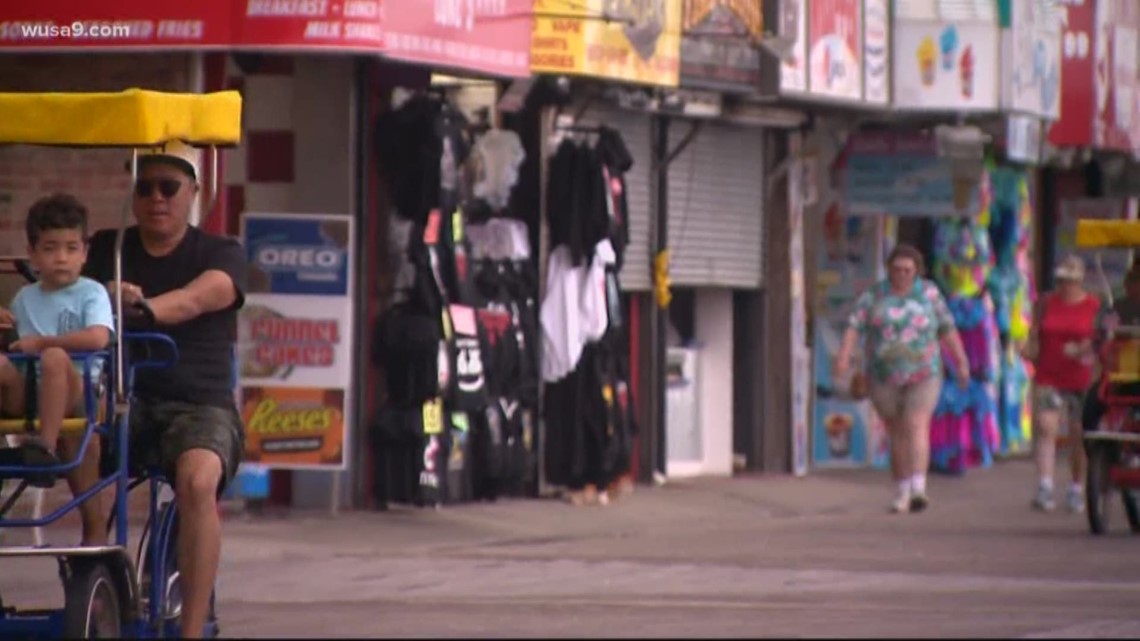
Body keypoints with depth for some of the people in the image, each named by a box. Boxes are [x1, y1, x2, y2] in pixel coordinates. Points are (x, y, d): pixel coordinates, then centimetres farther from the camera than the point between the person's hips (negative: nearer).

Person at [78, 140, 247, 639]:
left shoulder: (221, 255, 4)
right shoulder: (107, 250, 14)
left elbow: (195, 298, -17)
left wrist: (143, 308, -38)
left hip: (199, 404, -3)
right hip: (124, 397, 3)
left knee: (198, 481, -34)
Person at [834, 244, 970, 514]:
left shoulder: (929, 293, -1)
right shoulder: (873, 296, -1)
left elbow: (947, 328, 4)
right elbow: (854, 327, -11)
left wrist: (961, 362, 4)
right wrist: (843, 357, -25)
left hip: (922, 376, -2)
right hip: (885, 378, 2)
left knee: (917, 428, -17)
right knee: (898, 435, 9)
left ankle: (918, 490, -27)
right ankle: (903, 492, 22)